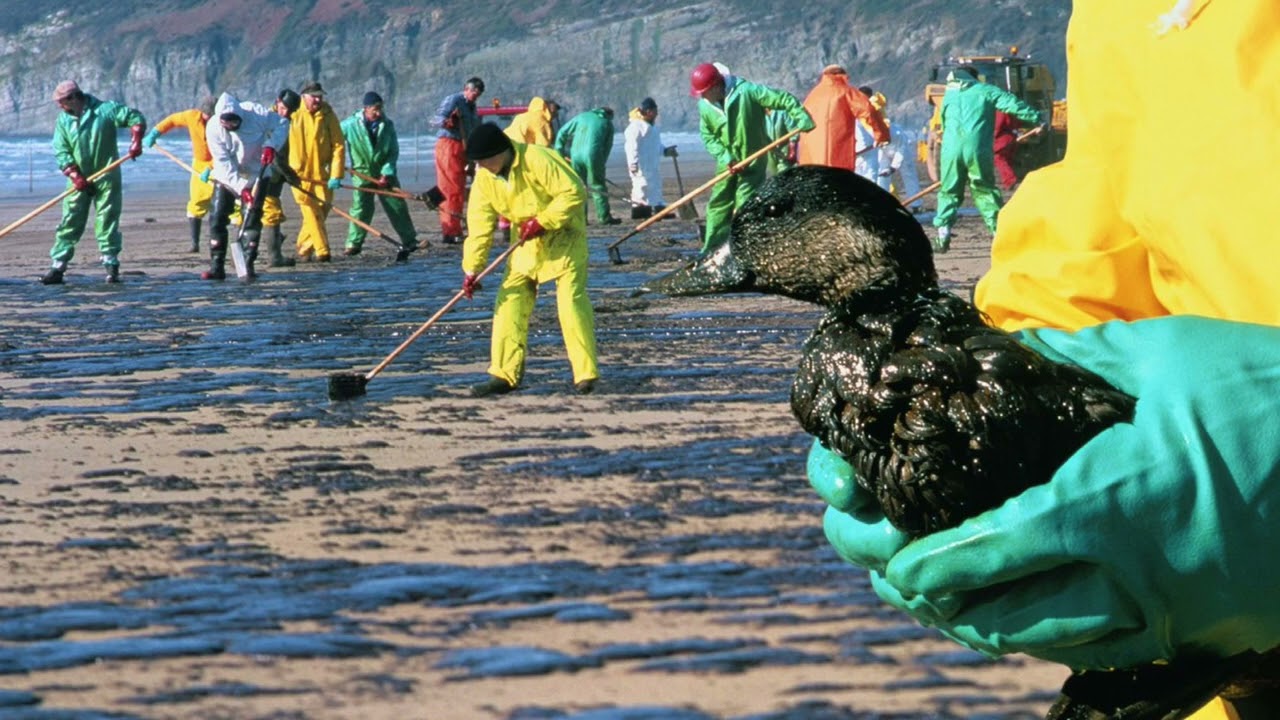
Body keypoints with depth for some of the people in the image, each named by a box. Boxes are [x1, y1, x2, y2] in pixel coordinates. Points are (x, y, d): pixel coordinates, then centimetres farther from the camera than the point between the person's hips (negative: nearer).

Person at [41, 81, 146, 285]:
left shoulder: (105, 110, -6)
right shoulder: (63, 121, 4)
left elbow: (136, 118, -3)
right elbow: (61, 152, -2)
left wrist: (135, 142, -17)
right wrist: (75, 176, -14)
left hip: (106, 178, -3)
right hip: (79, 180, 3)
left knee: (107, 222, -1)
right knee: (69, 223, -1)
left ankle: (111, 265, 7)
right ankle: (58, 266, 0)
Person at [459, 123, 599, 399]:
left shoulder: (537, 160, -27)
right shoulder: (484, 178, -7)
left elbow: (573, 192, -26)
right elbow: (479, 225, -6)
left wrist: (543, 221, -26)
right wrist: (472, 268, -11)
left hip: (563, 234, -6)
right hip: (526, 242, 7)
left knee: (571, 299, -14)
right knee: (511, 301, 1)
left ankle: (586, 373, -11)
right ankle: (504, 374, 6)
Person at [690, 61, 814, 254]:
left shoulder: (747, 91, -21)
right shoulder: (705, 106, -5)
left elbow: (784, 99, -19)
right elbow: (708, 136, 1)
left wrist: (802, 118, -29)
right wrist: (724, 157, -14)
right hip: (728, 163, 5)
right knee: (718, 204, 7)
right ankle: (711, 249, 15)